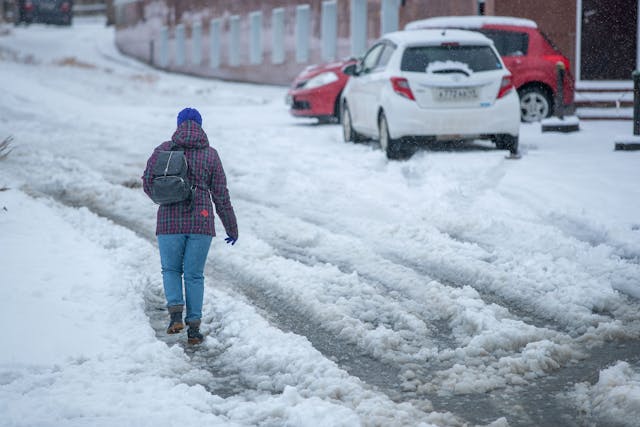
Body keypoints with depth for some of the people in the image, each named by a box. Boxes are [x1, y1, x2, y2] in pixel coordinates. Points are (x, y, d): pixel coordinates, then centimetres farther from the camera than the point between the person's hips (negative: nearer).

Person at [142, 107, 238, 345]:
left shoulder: (163, 150, 0)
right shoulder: (210, 154, 1)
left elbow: (148, 183, -1)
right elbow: (220, 194, 2)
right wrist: (231, 228, 11)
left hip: (169, 221, 0)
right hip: (201, 222, 0)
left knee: (171, 270, 17)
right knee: (194, 275, 10)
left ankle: (175, 313, -6)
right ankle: (194, 328, 6)